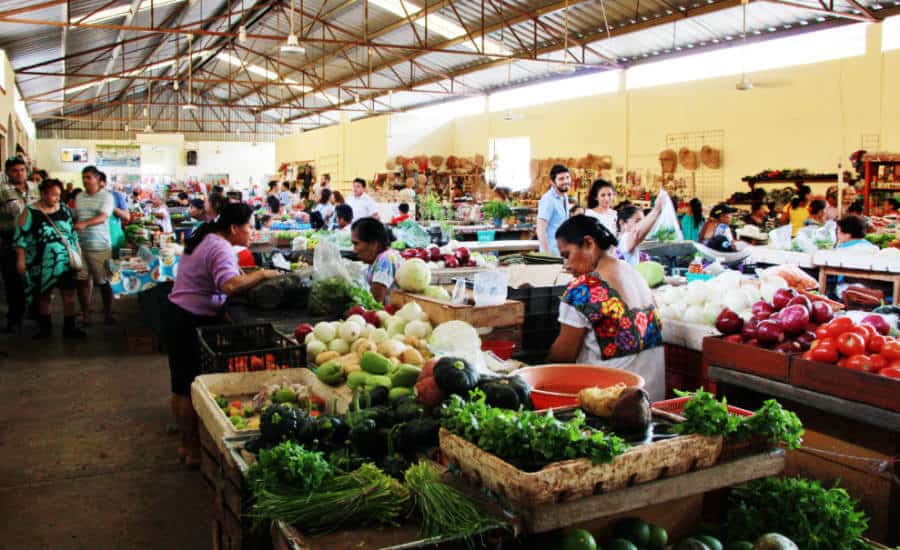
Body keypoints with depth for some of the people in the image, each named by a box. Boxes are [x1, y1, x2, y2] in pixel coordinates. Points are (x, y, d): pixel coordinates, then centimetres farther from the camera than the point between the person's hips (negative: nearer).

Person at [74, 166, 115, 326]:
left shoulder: (106, 196, -3)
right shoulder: (79, 197, 13)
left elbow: (103, 217, -17)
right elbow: (75, 218, 18)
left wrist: (85, 224, -32)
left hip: (100, 245, -4)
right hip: (80, 245, 5)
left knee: (103, 281, 1)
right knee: (82, 280, 3)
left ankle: (108, 313, 16)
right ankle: (85, 314, 12)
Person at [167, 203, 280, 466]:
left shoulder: (204, 239, 12)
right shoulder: (222, 249, -19)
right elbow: (230, 285, -36)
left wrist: (247, 277, 10)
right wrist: (262, 274, -24)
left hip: (178, 315, 10)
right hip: (195, 322, -10)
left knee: (181, 385, 16)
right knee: (193, 388, -1)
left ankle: (185, 441, 28)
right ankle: (193, 449, 8)